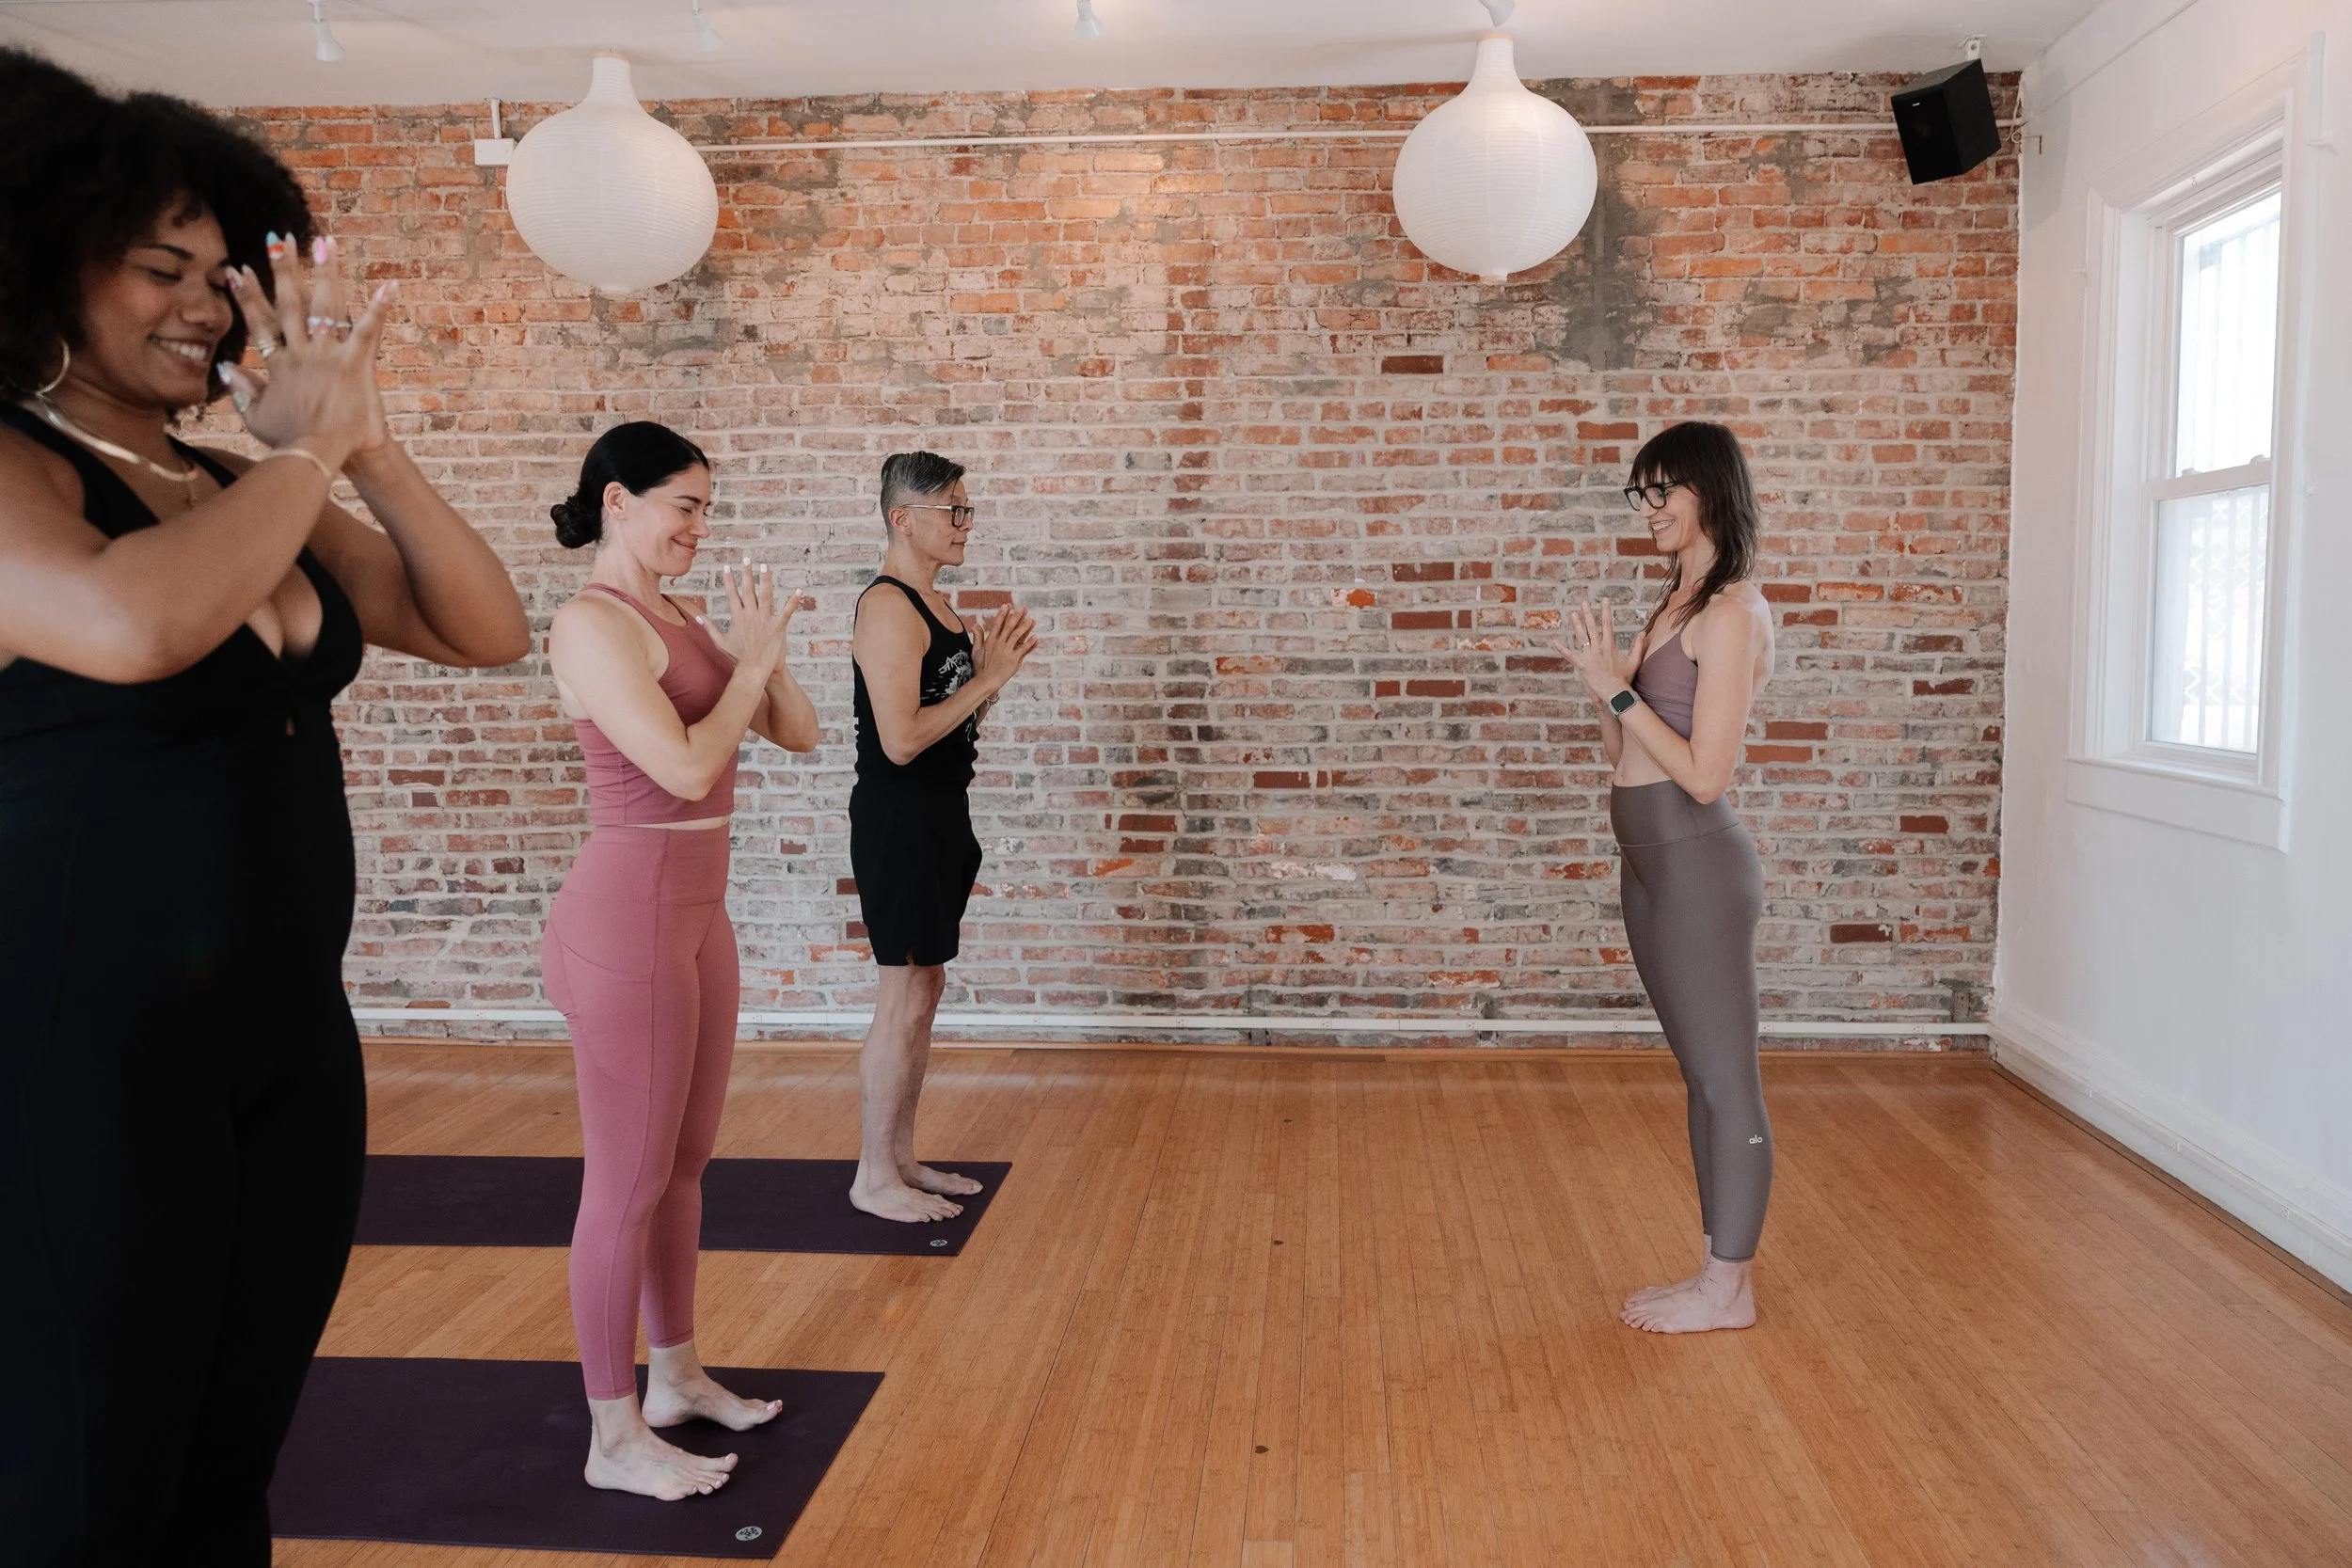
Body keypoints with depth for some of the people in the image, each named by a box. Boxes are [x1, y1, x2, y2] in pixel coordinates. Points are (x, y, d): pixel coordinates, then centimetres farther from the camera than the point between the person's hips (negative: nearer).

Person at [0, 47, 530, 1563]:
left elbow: (490, 630, 7)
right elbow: (134, 624, -30)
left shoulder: (257, 495, 11)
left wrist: (368, 444, -5)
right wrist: (306, 445, -15)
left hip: (295, 1050, 7)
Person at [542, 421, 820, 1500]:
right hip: (630, 916, -9)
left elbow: (799, 733, 12)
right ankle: (614, 1440, 14)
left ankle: (676, 1377, 34)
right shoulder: (592, 623, -14)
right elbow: (688, 766, -24)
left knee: (685, 1163, 18)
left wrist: (765, 649, -4)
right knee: (628, 1184, 1)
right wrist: (753, 658, -11)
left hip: (696, 912, 9)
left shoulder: (678, 621, 11)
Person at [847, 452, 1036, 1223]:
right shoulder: (888, 607, -16)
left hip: (941, 816, 10)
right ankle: (873, 1178, 8)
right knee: (904, 1000, -4)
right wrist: (988, 678, -18)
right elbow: (901, 740, -24)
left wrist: (990, 667, 3)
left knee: (924, 991, 14)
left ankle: (900, 1161, 24)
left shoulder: (935, 605, 14)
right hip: (899, 819, -10)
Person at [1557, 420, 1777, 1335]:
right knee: (1702, 1079, 16)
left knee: (1727, 1083, 2)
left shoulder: (1731, 612, -14)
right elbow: (1623, 754, 15)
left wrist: (1617, 690, -16)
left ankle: (1729, 1289, 14)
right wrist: (1604, 677, 1)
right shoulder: (1676, 604, 14)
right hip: (1653, 865, 10)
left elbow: (1704, 772, -19)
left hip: (1698, 864, -10)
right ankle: (1718, 1268, 27)